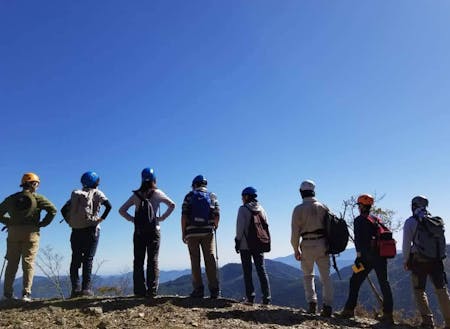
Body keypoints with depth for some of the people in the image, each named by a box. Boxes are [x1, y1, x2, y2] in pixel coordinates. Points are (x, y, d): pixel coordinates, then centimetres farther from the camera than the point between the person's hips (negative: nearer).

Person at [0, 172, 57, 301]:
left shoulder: (11, 198, 13)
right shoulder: (37, 198, 0)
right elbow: (52, 210, -10)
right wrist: (42, 223, -2)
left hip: (13, 232, 3)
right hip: (31, 232, -3)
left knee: (12, 263, 11)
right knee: (28, 263, -1)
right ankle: (26, 293, -4)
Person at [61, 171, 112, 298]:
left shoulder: (76, 194, 15)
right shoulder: (97, 193, 3)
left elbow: (63, 210, 9)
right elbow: (108, 205, -13)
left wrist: (70, 222, 10)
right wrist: (101, 219, -6)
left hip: (76, 231, 4)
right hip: (91, 229, -3)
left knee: (75, 259, 7)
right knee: (88, 259, -2)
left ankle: (75, 288, 3)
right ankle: (86, 288, -5)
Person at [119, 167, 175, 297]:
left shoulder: (136, 195, 5)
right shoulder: (157, 193, 1)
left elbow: (122, 210, 4)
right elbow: (172, 205, -1)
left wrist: (132, 219, 7)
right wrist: (162, 218, 3)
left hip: (139, 232, 1)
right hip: (154, 231, -1)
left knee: (138, 262, 6)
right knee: (153, 261, 2)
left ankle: (139, 290, 6)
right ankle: (152, 290, -1)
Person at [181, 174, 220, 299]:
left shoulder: (189, 196, 4)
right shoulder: (212, 196, 9)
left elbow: (184, 216, -3)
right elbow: (217, 215, 1)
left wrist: (183, 233, 2)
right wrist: (215, 226, 19)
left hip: (192, 232, -1)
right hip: (208, 232, 1)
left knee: (195, 260, 2)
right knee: (210, 259, 2)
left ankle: (198, 289, 1)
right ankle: (214, 289, -1)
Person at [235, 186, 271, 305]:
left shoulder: (243, 209, -6)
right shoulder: (262, 209, 9)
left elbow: (240, 227, -11)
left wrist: (237, 241, -4)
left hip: (245, 245, -4)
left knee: (247, 271, 4)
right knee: (261, 270, 7)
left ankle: (250, 297, 4)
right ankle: (266, 297, 5)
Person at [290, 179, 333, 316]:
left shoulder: (299, 209, -6)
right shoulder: (323, 207, 4)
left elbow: (295, 232, -7)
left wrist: (296, 249, 4)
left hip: (307, 245, -2)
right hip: (323, 244, 2)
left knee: (308, 275, 16)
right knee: (325, 276, 10)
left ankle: (312, 303, 7)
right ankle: (327, 306, 4)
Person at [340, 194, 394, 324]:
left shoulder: (359, 220, -3)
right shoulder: (377, 220, 14)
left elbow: (358, 239, -11)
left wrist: (359, 255, -10)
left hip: (367, 256, -5)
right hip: (381, 256, 5)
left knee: (355, 282, 5)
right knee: (384, 284, 9)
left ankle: (349, 310, 9)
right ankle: (388, 314, 8)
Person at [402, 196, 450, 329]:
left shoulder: (410, 222, -5)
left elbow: (406, 244, -7)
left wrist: (405, 260, 2)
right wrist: (439, 255, 18)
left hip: (419, 260, -3)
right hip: (436, 260, 3)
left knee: (419, 291, 7)